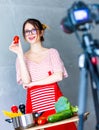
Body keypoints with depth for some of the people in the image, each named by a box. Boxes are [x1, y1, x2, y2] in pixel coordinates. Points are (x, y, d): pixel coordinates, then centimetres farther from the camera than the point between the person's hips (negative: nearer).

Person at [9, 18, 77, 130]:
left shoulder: (52, 52, 8)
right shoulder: (22, 57, 10)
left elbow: (58, 76, -6)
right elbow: (26, 81, -6)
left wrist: (33, 83, -6)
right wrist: (20, 54, -7)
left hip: (54, 101, 0)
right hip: (35, 104, 1)